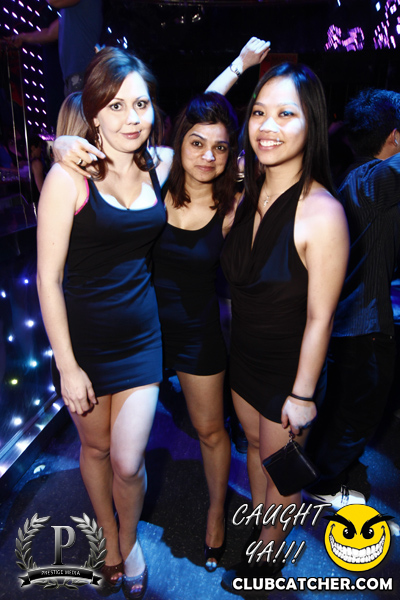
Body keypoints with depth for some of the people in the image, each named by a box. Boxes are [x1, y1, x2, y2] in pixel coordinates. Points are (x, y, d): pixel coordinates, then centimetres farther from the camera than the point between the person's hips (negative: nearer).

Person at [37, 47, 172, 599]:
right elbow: (48, 278, -12)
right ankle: (108, 540, 48)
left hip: (141, 336, 3)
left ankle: (130, 543, 40)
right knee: (95, 449, 18)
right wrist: (67, 367, -10)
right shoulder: (70, 176, -14)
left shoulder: (158, 165, -1)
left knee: (127, 464, 5)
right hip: (83, 339, -2)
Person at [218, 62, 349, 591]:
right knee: (255, 446, 25)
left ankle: (267, 555, 47)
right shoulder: (247, 190, -7)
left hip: (289, 369, -6)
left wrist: (303, 393, -14)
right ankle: (262, 536, 54)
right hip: (244, 355, 6)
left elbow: (319, 317, -21)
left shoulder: (322, 212, -26)